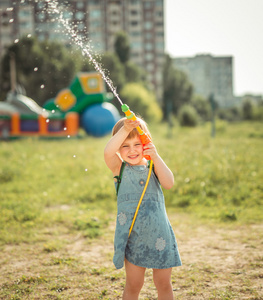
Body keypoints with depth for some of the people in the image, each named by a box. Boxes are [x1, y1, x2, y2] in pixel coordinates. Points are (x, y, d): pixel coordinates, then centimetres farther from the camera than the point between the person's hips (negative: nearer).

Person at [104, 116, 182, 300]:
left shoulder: (153, 166, 4)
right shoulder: (120, 168, -1)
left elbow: (169, 183, -15)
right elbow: (108, 152, -23)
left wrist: (156, 156, -20)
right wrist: (125, 129, -31)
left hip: (160, 234, 2)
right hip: (132, 236, -1)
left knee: (164, 284, 11)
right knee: (133, 284, 6)